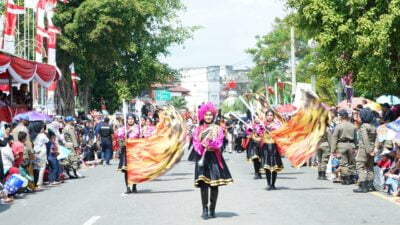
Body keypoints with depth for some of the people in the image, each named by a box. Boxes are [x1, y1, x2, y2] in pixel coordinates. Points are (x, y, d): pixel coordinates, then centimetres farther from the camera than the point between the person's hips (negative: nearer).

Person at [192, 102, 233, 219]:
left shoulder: (218, 129, 7)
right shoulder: (198, 129, 10)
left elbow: (219, 143, -4)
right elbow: (196, 144, 2)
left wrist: (211, 140, -22)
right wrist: (202, 146, -17)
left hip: (214, 157, 0)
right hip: (202, 157, 0)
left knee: (214, 184, -1)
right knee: (203, 184, -6)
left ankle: (212, 209, 7)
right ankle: (205, 209, -4)